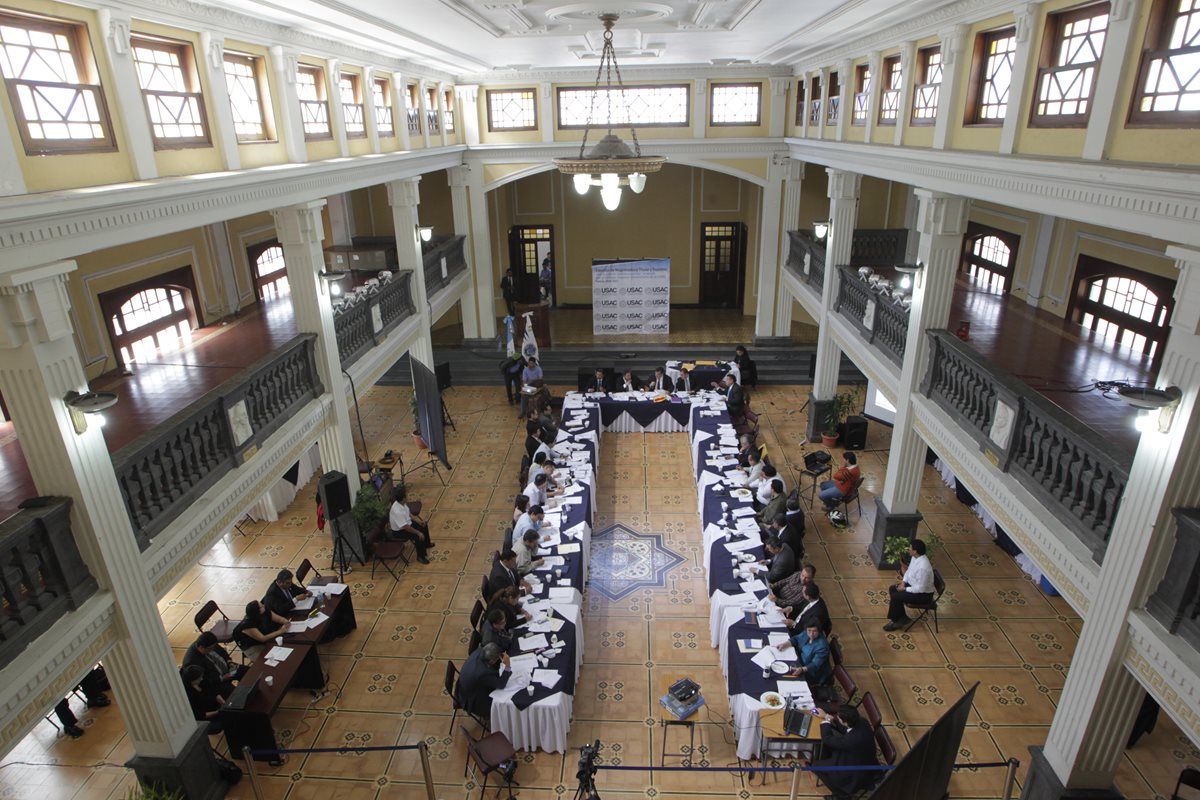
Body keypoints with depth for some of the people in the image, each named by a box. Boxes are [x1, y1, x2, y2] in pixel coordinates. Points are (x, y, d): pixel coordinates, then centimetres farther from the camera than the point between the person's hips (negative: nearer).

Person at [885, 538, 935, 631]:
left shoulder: (923, 567, -36)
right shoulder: (915, 557, -7)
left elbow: (921, 588, -30)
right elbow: (909, 571, 11)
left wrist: (905, 589, -18)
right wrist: (903, 582, -2)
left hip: (924, 594, -10)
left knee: (895, 596, -17)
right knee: (892, 588, 6)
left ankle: (895, 621, 5)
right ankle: (903, 617, 16)